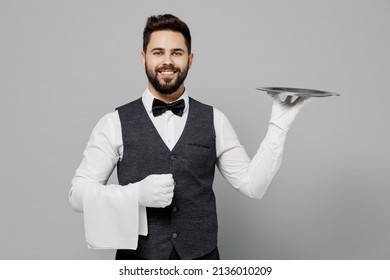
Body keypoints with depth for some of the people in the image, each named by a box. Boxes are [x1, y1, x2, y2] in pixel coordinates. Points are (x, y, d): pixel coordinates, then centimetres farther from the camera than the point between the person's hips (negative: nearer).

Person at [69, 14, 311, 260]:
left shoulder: (214, 120, 0)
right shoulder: (115, 123, -5)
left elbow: (252, 185, 0)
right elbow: (79, 193, -5)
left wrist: (279, 124, -8)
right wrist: (136, 193, -20)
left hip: (201, 257, 2)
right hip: (139, 258, -1)